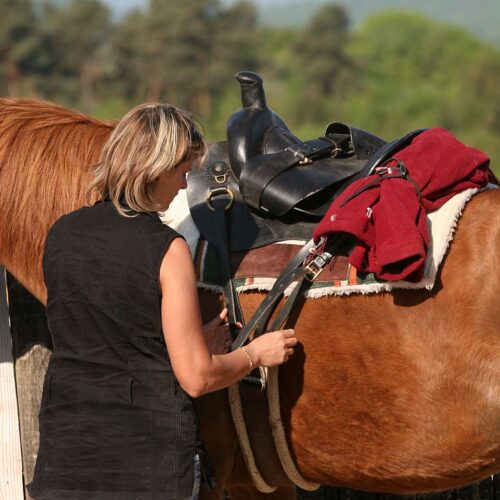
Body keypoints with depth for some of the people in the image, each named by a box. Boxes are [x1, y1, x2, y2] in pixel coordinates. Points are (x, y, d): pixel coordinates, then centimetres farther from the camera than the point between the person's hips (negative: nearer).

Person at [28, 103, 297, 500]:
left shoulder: (61, 234, 3)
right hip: (152, 453, -5)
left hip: (64, 452, 5)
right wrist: (256, 353, 7)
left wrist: (195, 341, 19)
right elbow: (196, 377, -12)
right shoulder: (166, 249, -13)